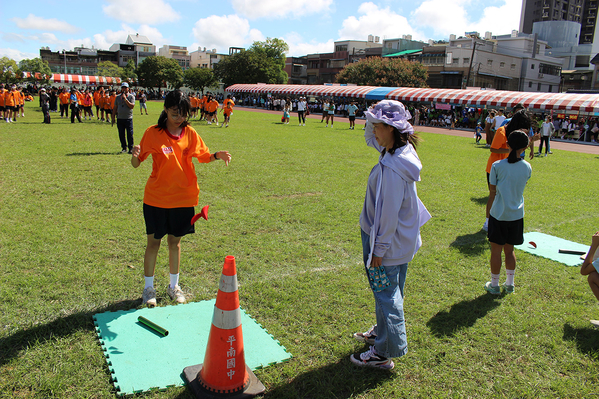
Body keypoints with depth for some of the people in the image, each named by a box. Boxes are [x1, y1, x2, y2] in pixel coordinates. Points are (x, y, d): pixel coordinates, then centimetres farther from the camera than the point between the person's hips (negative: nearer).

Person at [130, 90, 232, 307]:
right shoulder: (153, 133, -7)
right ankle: (148, 287, 24)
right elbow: (136, 163, -6)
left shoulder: (190, 133, 0)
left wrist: (217, 155, -11)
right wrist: (135, 155, -29)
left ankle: (174, 286, 29)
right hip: (156, 198, -2)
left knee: (175, 241, 13)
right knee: (153, 241, 6)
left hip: (183, 198, 2)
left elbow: (202, 156, 10)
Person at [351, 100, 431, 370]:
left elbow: (389, 212, -26)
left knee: (386, 294, 4)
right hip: (401, 240, 9)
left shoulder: (391, 168, -29)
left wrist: (378, 249, -18)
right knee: (391, 292, 24)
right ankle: (382, 332, 44)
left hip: (388, 242, -9)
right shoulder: (401, 152, 0)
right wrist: (374, 118, -2)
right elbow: (370, 139, 17)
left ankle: (383, 354, 19)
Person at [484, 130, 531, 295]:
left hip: (499, 214, -3)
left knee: (496, 250, 7)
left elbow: (492, 191, -5)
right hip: (517, 215, 3)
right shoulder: (527, 167, -3)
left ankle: (494, 285, 17)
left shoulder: (497, 166, -12)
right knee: (509, 250, 16)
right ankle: (509, 284, 25)